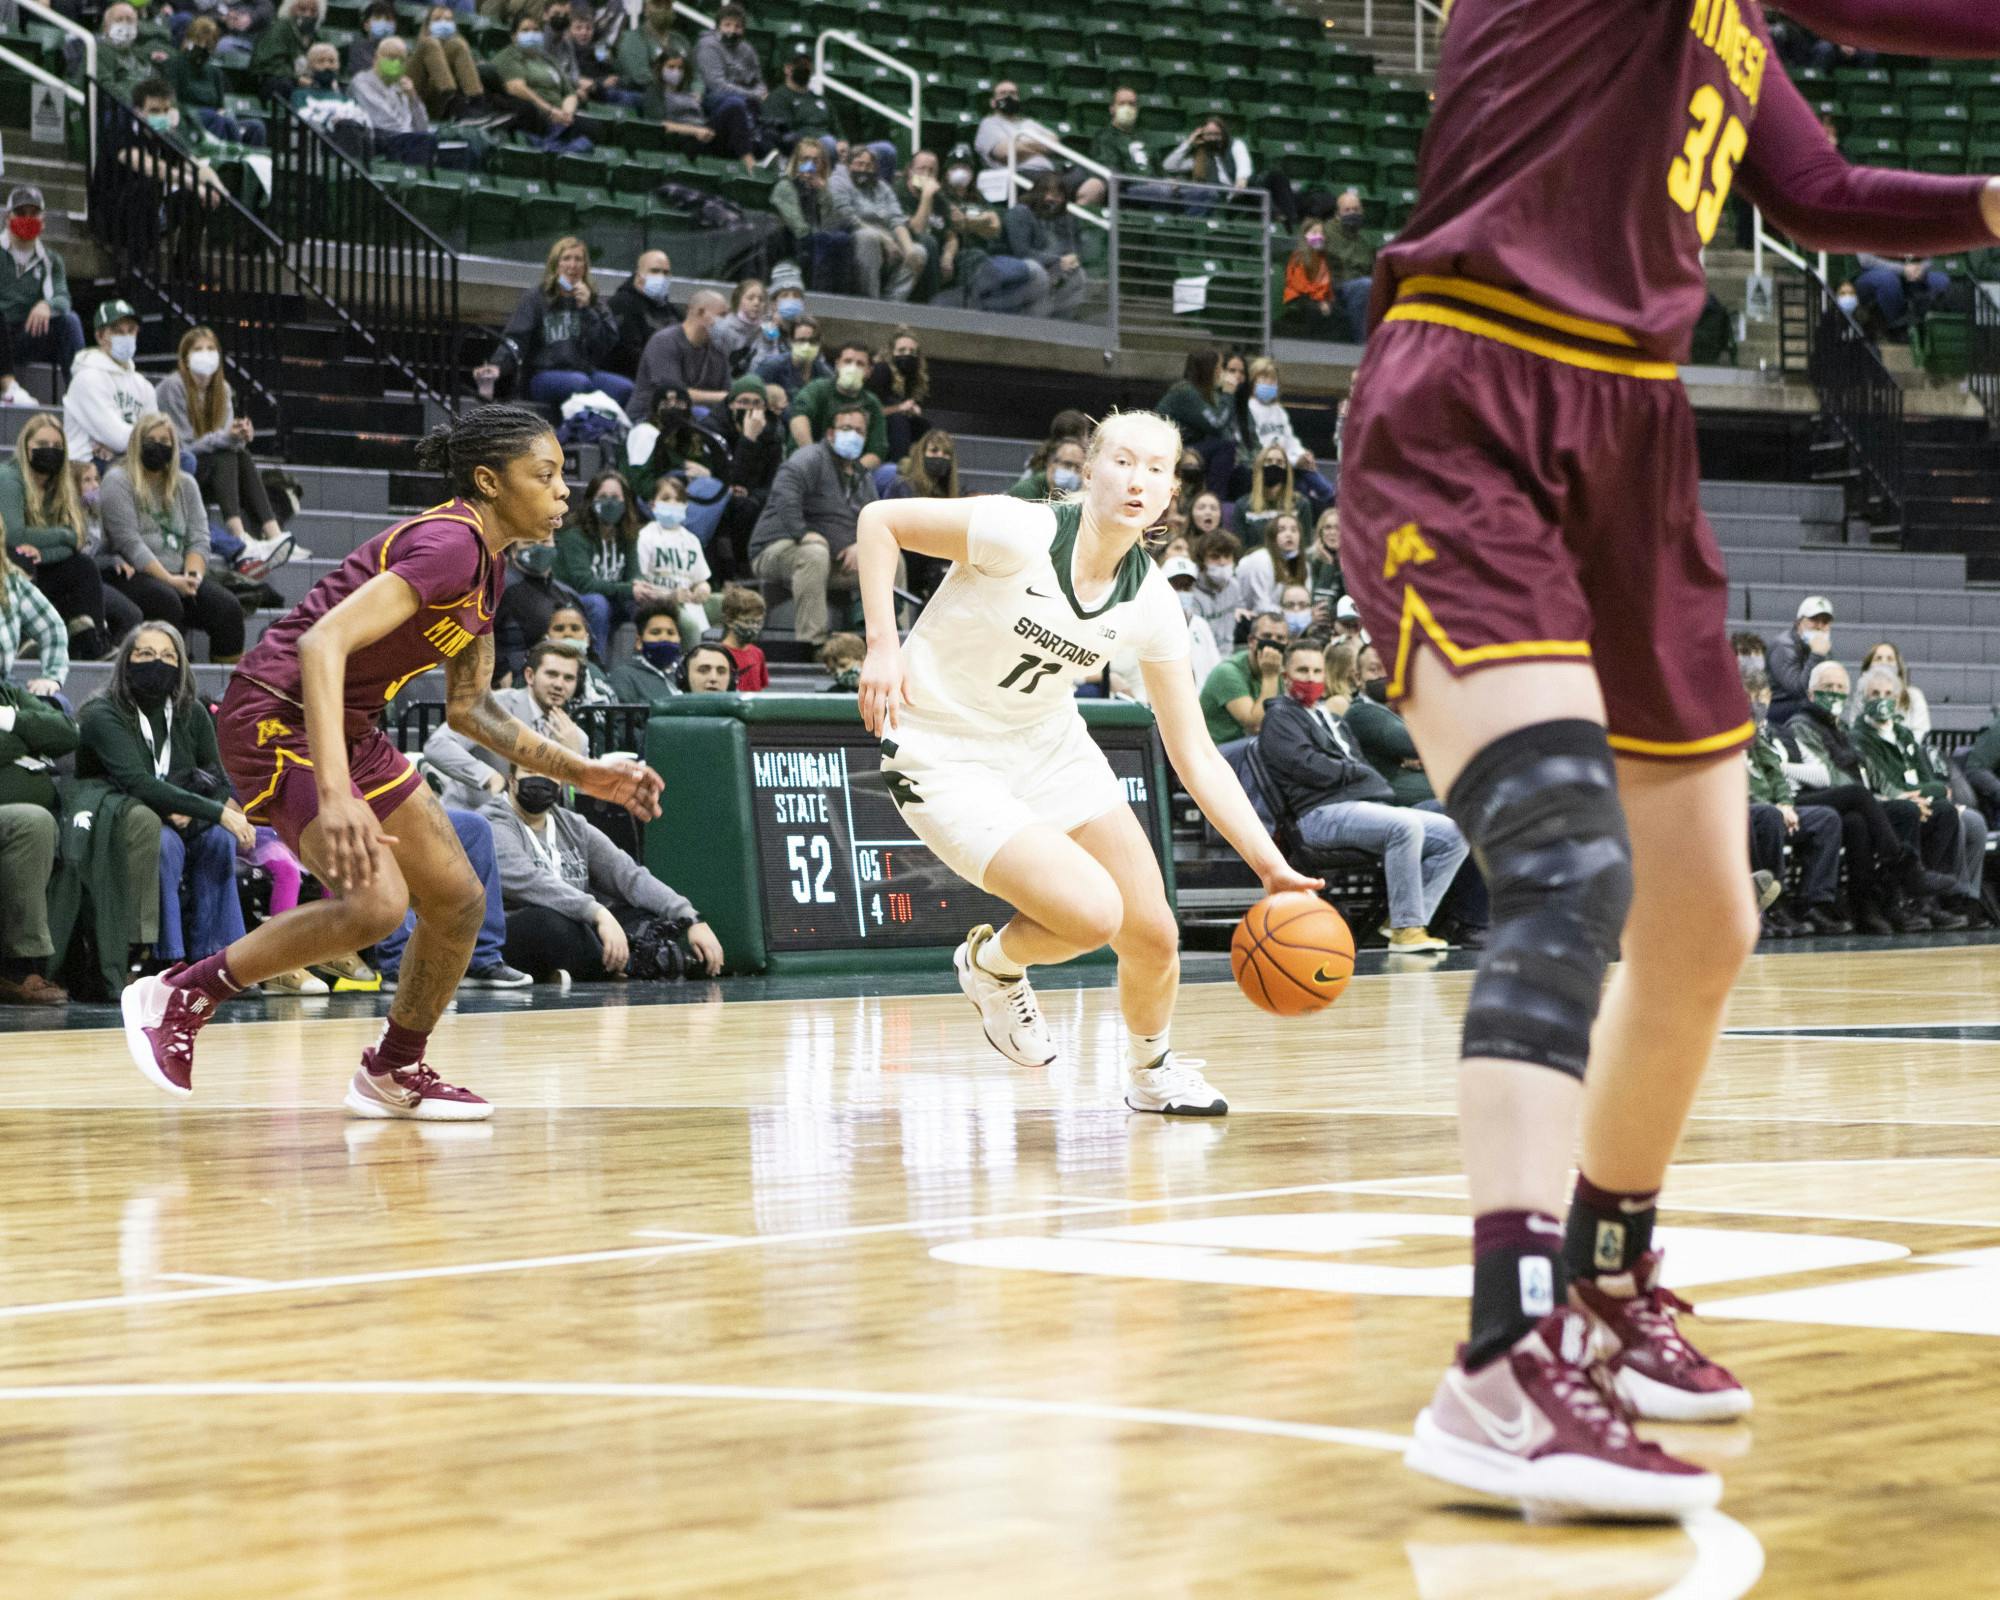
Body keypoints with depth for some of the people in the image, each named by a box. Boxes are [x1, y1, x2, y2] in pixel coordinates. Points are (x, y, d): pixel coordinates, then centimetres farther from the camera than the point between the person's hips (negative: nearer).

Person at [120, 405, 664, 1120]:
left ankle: (394, 1074, 27)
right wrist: (334, 795, -44)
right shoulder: (446, 543, -22)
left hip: (349, 730, 10)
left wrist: (583, 773, 13)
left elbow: (469, 707, 20)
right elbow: (323, 643, -34)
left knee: (460, 903, 8)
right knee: (375, 901, -25)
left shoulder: (485, 564, 8)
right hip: (275, 718, -10)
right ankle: (179, 995, -9)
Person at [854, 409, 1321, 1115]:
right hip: (944, 758, -6)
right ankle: (991, 963, 11)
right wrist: (882, 647, -25)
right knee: (1093, 913, -23)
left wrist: (1272, 867, -11)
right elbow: (879, 520, -15)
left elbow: (1194, 755, -4)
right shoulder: (1021, 532, -25)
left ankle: (1151, 1072, 33)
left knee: (1154, 936, 2)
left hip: (1049, 745, 6)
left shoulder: (1151, 602, -9)